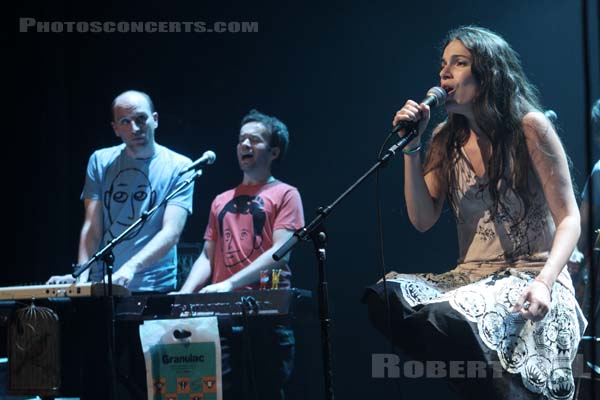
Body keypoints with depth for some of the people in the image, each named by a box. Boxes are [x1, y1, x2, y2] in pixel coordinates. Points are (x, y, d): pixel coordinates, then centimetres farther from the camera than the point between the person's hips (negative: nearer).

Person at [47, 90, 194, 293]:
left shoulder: (179, 167, -2)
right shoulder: (100, 161, 7)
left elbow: (171, 232, -13)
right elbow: (92, 227, 3)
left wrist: (131, 268, -27)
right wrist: (82, 274, -13)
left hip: (153, 289, -2)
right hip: (101, 285, 3)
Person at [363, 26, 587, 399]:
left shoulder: (530, 127, -6)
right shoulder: (446, 140, 10)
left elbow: (568, 218, -8)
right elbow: (423, 219, 5)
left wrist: (544, 283, -25)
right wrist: (411, 145, -3)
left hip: (531, 275, -6)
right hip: (473, 279, 6)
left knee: (446, 317, -35)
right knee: (383, 297, -23)